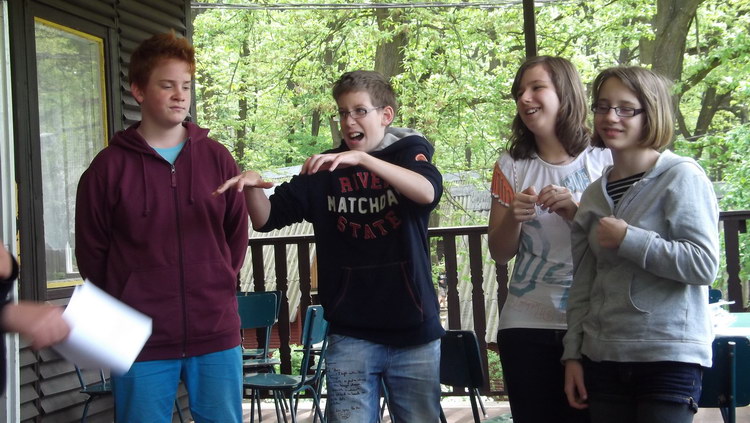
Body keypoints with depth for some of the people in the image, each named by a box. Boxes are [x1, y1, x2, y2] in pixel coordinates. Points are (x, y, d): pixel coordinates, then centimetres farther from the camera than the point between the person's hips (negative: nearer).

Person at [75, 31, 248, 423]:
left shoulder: (217, 158, 5)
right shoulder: (109, 166, -1)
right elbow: (91, 252, 5)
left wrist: (218, 288, 10)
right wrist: (127, 307, 8)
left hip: (216, 335, 2)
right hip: (142, 344, -2)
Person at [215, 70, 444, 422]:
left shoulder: (409, 153, 1)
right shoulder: (324, 170, 6)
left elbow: (428, 192, -22)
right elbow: (266, 219, 3)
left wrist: (361, 158, -33)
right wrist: (252, 187, -19)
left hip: (413, 331, -1)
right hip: (350, 336, 1)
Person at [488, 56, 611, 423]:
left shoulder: (604, 162, 1)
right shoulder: (511, 166, 7)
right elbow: (500, 254, 8)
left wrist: (575, 212, -16)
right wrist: (513, 217, -12)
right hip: (526, 324, 2)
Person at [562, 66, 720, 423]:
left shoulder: (681, 176, -6)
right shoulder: (594, 194, 11)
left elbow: (705, 265, -15)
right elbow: (583, 286, 12)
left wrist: (628, 240, -15)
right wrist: (573, 354, 9)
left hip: (668, 356, -5)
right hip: (603, 357, 5)